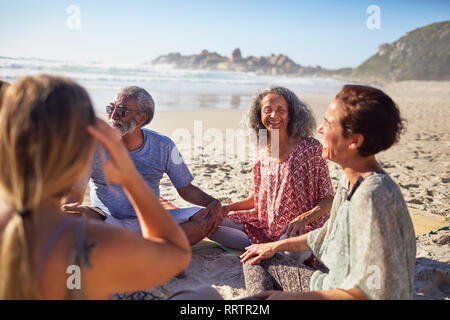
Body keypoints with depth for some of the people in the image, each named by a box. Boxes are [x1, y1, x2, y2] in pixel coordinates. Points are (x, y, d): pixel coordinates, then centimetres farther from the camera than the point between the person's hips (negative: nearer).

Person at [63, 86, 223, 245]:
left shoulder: (163, 146, 0)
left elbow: (185, 188, 6)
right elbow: (74, 197, -10)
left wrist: (213, 202, -13)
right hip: (108, 223, -1)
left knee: (207, 218, -19)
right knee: (76, 214, -34)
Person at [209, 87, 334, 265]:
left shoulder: (310, 148, -11)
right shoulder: (263, 150, 5)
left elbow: (328, 200, -10)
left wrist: (302, 219, -28)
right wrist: (227, 208, -1)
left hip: (300, 230, -5)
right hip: (264, 224, 6)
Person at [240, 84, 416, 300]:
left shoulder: (374, 196, -31)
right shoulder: (349, 182, 0)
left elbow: (374, 291, -28)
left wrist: (293, 296, -25)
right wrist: (276, 246, 19)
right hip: (331, 283, 9)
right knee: (258, 260, 15)